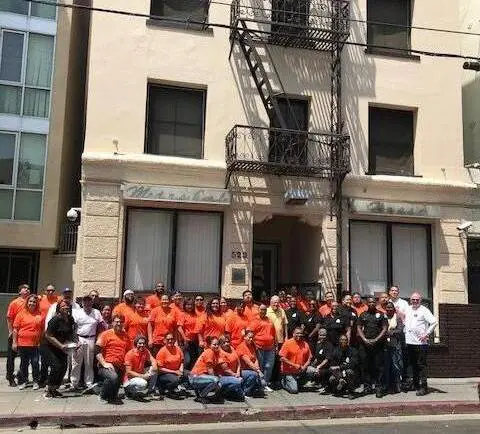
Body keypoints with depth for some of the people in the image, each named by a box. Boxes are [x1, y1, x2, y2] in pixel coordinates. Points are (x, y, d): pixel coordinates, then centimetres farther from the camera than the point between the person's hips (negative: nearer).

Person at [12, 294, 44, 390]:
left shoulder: (40, 314, 4)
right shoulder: (21, 313, 0)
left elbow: (42, 329, 9)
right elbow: (15, 329, 1)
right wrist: (14, 342, -3)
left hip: (35, 344, 0)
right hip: (22, 343, 0)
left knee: (35, 363, 4)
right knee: (24, 363, 10)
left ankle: (36, 382, 15)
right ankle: (23, 381, 22)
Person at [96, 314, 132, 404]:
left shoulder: (125, 336, 15)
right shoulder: (106, 334, 0)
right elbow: (97, 351, -5)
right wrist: (104, 363, -15)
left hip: (119, 367, 5)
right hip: (107, 365, -5)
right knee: (113, 377, -33)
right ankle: (103, 396, -9)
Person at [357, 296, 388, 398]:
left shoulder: (381, 315, 6)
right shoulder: (363, 315, 13)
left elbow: (385, 328, 0)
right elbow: (359, 328, 9)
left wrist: (376, 340, -10)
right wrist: (365, 339, -5)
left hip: (378, 344, -2)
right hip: (365, 344, 2)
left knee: (379, 366, -2)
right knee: (366, 366, 5)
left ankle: (379, 388, 2)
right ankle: (367, 387, 13)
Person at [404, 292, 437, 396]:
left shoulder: (424, 310, -4)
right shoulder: (407, 309, 14)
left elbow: (434, 322, -11)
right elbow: (404, 321, 30)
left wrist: (426, 334, -13)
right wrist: (404, 332, 17)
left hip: (421, 342, -6)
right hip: (409, 341, 6)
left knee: (421, 365, -6)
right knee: (413, 365, 13)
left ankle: (423, 387, -3)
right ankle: (416, 385, 23)